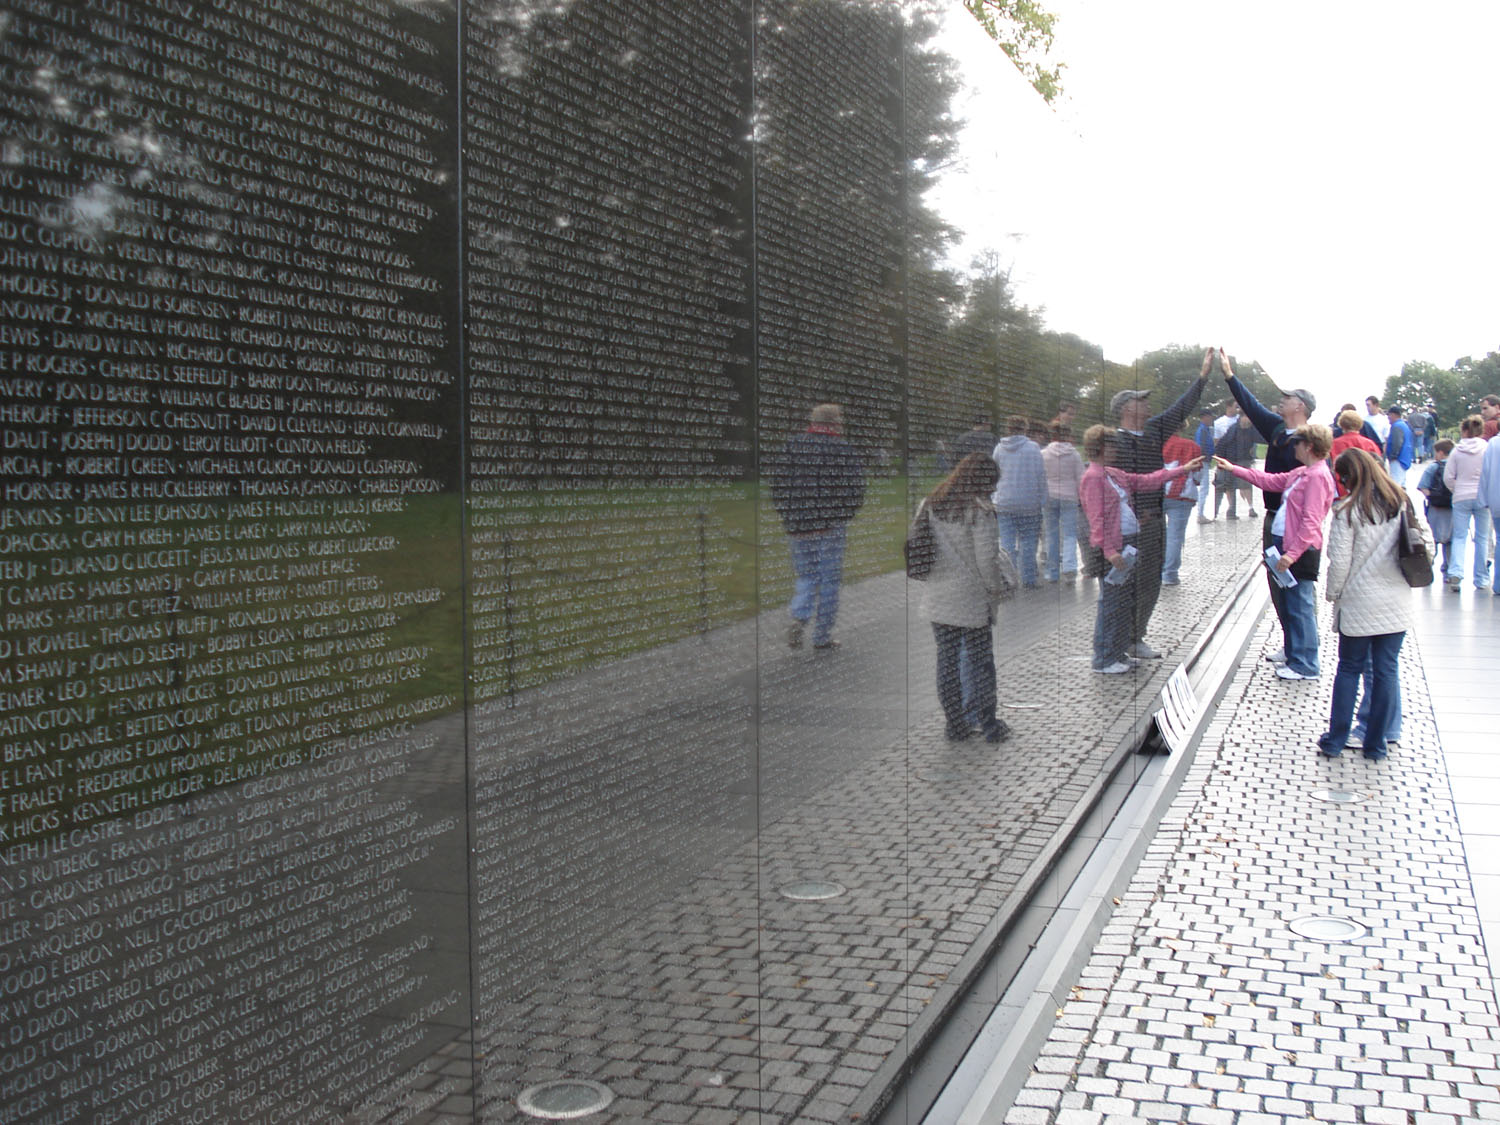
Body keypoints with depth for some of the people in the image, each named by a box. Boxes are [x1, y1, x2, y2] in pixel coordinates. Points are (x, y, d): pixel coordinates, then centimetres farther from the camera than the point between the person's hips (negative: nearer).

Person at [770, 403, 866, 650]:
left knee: (807, 575, 16)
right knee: (829, 579, 8)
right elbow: (856, 490, -4)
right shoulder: (844, 450, -6)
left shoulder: (792, 446, 2)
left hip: (798, 525, 3)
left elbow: (778, 484, 2)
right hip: (832, 526, -2)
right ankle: (822, 636, 11)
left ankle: (798, 617, -7)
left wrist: (788, 515, 11)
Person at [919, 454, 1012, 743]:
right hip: (973, 599, -5)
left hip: (937, 597, 5)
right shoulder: (979, 509, -16)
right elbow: (986, 557, -17)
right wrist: (996, 588, -3)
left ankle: (955, 724, 19)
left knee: (947, 660, 12)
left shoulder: (931, 504, 3)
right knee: (981, 661, 8)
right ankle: (988, 724, 17)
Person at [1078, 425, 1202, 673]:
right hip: (1113, 548, -10)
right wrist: (1109, 551, -25)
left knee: (1125, 601, 14)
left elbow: (1146, 480, 24)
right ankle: (1104, 660, 4)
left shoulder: (1113, 475, 17)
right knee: (1111, 602, -4)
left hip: (1127, 544, 10)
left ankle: (1118, 652, 25)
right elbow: (1097, 519, -18)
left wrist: (1183, 469, 25)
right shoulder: (1092, 477, -12)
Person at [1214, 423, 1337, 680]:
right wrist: (1234, 469, 27)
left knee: (1299, 606, -5)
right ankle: (1292, 652, 34)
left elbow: (1311, 521, -21)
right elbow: (1271, 481, 27)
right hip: (1284, 543, 10)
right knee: (1284, 603, 20)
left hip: (1300, 551, -10)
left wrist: (1293, 553, -25)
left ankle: (1305, 666, 0)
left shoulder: (1318, 476, -16)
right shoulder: (1302, 473, 14)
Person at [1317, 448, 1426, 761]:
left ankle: (1335, 740, 14)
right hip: (1396, 603, 3)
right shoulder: (1404, 502, 1)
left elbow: (1339, 561, -12)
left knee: (1349, 668, 9)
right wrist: (1404, 579, 17)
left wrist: (1333, 593, 3)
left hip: (1358, 605, -3)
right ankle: (1376, 744, 14)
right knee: (1387, 670, 8)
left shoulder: (1347, 511, -13)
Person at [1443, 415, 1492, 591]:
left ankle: (1455, 573, -18)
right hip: (1483, 498, 0)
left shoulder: (1457, 450, -2)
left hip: (1461, 499, 0)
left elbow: (1448, 477, -2)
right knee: (1482, 538, 10)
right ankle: (1481, 579, 13)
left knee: (1459, 537, 2)